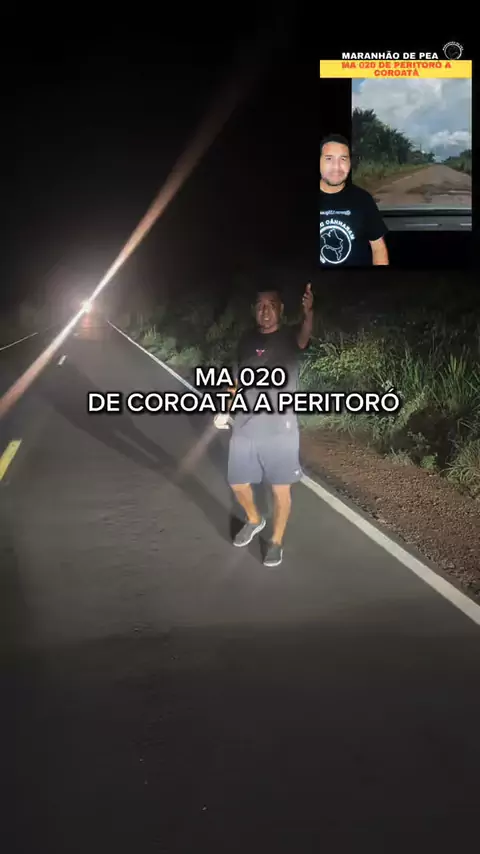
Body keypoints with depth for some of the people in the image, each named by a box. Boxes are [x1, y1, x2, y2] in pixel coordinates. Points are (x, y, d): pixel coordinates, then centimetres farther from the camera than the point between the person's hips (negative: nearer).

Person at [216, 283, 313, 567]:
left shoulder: (290, 336, -7)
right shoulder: (247, 340, 8)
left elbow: (304, 337, -32)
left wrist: (309, 312, -53)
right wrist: (225, 410, 11)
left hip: (280, 428, -4)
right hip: (244, 426, 5)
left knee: (281, 489, 5)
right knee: (238, 483, 14)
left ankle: (277, 541, 26)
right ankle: (254, 520, 43)